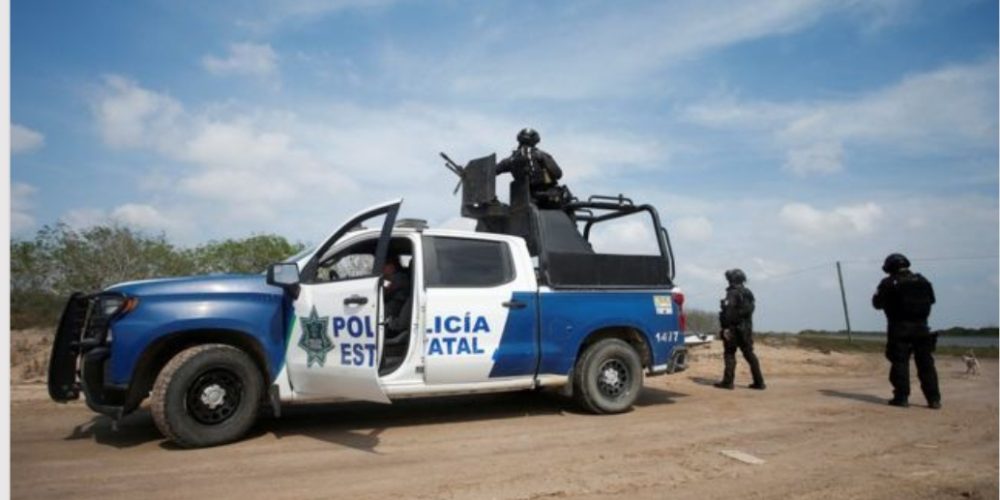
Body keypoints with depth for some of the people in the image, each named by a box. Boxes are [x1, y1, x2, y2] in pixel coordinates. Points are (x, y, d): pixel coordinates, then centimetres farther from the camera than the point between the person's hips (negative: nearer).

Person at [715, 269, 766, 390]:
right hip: (747, 328, 8)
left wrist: (726, 327, -19)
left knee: (730, 354, -2)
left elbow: (729, 312, -19)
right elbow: (750, 311, 17)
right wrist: (748, 327, 18)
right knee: (749, 354, 10)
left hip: (734, 328, -8)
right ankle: (759, 382, 10)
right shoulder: (748, 293, 15)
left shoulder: (733, 293, -11)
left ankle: (728, 381, -2)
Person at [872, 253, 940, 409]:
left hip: (899, 328, -4)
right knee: (926, 363, 9)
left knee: (900, 362, 2)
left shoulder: (889, 283, -6)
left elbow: (877, 303, -1)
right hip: (921, 327, 4)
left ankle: (902, 397, 1)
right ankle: (934, 398, 10)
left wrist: (877, 294, 18)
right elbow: (931, 300, 17)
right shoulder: (923, 281, 8)